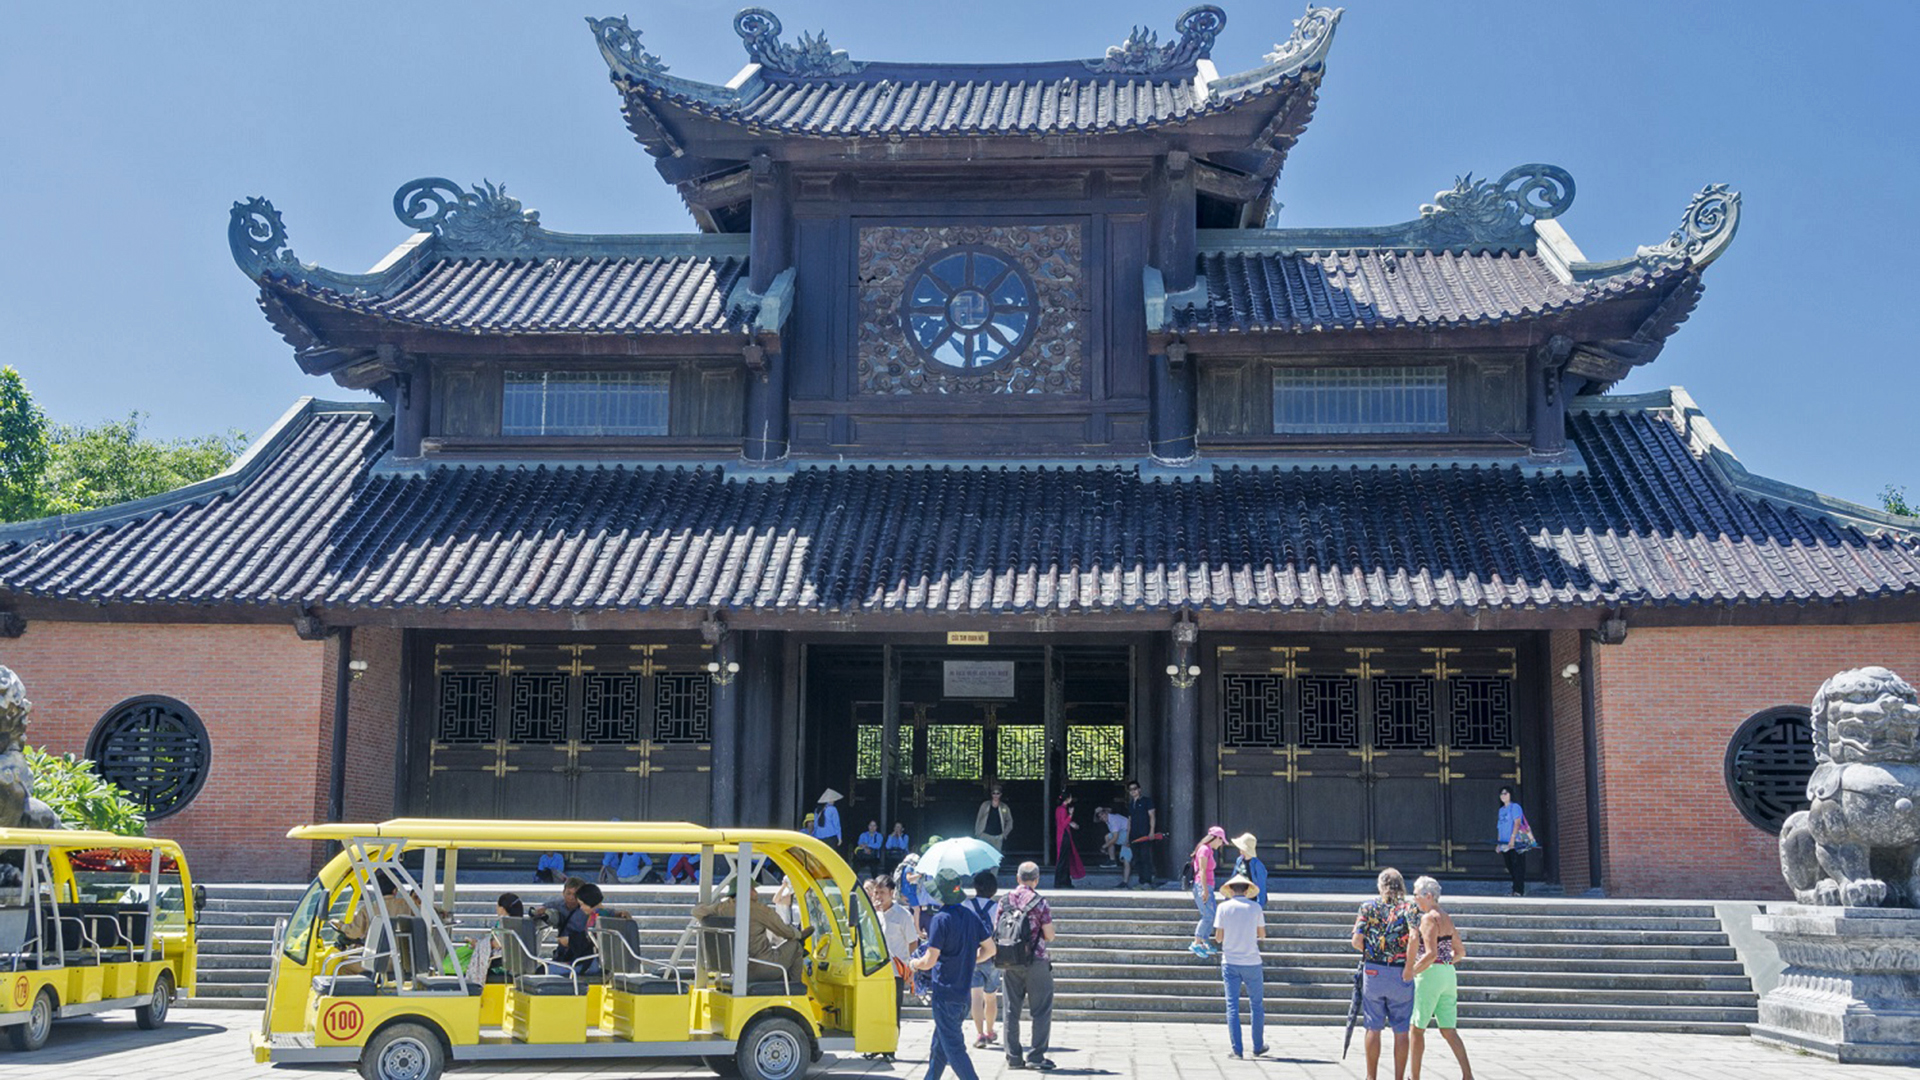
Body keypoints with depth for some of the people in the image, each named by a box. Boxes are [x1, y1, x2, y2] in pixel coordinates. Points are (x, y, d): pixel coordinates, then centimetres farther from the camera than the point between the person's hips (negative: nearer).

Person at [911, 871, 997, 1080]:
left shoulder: (941, 919, -17)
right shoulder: (969, 916, 6)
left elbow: (929, 961, -18)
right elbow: (989, 949, 12)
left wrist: (914, 964, 2)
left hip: (945, 992, -8)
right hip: (964, 990, 8)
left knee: (953, 1047, -2)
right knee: (940, 1044, 20)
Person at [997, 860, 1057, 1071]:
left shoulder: (1004, 900, 4)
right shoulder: (1040, 902, -9)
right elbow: (1050, 935, -7)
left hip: (1009, 964, 4)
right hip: (1035, 962, -4)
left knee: (1011, 1012, 10)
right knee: (1041, 1012, 3)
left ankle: (1013, 1057, 12)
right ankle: (1036, 1056, -2)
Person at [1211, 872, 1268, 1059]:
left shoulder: (1224, 907, -3)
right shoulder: (1255, 908, -2)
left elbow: (1218, 938, -2)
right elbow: (1262, 935, 7)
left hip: (1230, 963, 0)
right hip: (1252, 962, 0)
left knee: (1232, 1006, 2)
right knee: (1257, 1005, 13)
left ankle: (1237, 1049, -4)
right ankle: (1258, 1047, 18)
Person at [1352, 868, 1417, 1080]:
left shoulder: (1368, 906, 3)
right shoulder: (1407, 908, -1)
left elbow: (1357, 941, -4)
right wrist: (1409, 966, -4)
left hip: (1373, 972, 1)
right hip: (1400, 975, -1)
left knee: (1373, 1028, 10)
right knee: (1401, 1031, 7)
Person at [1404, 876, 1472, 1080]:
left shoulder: (1428, 919, -13)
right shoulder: (1447, 919, 13)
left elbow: (1431, 954, -22)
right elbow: (1461, 952, 18)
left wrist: (1412, 972, -12)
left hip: (1430, 974, -8)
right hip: (1449, 974, 8)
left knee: (1417, 1029, 4)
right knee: (1449, 1031, 7)